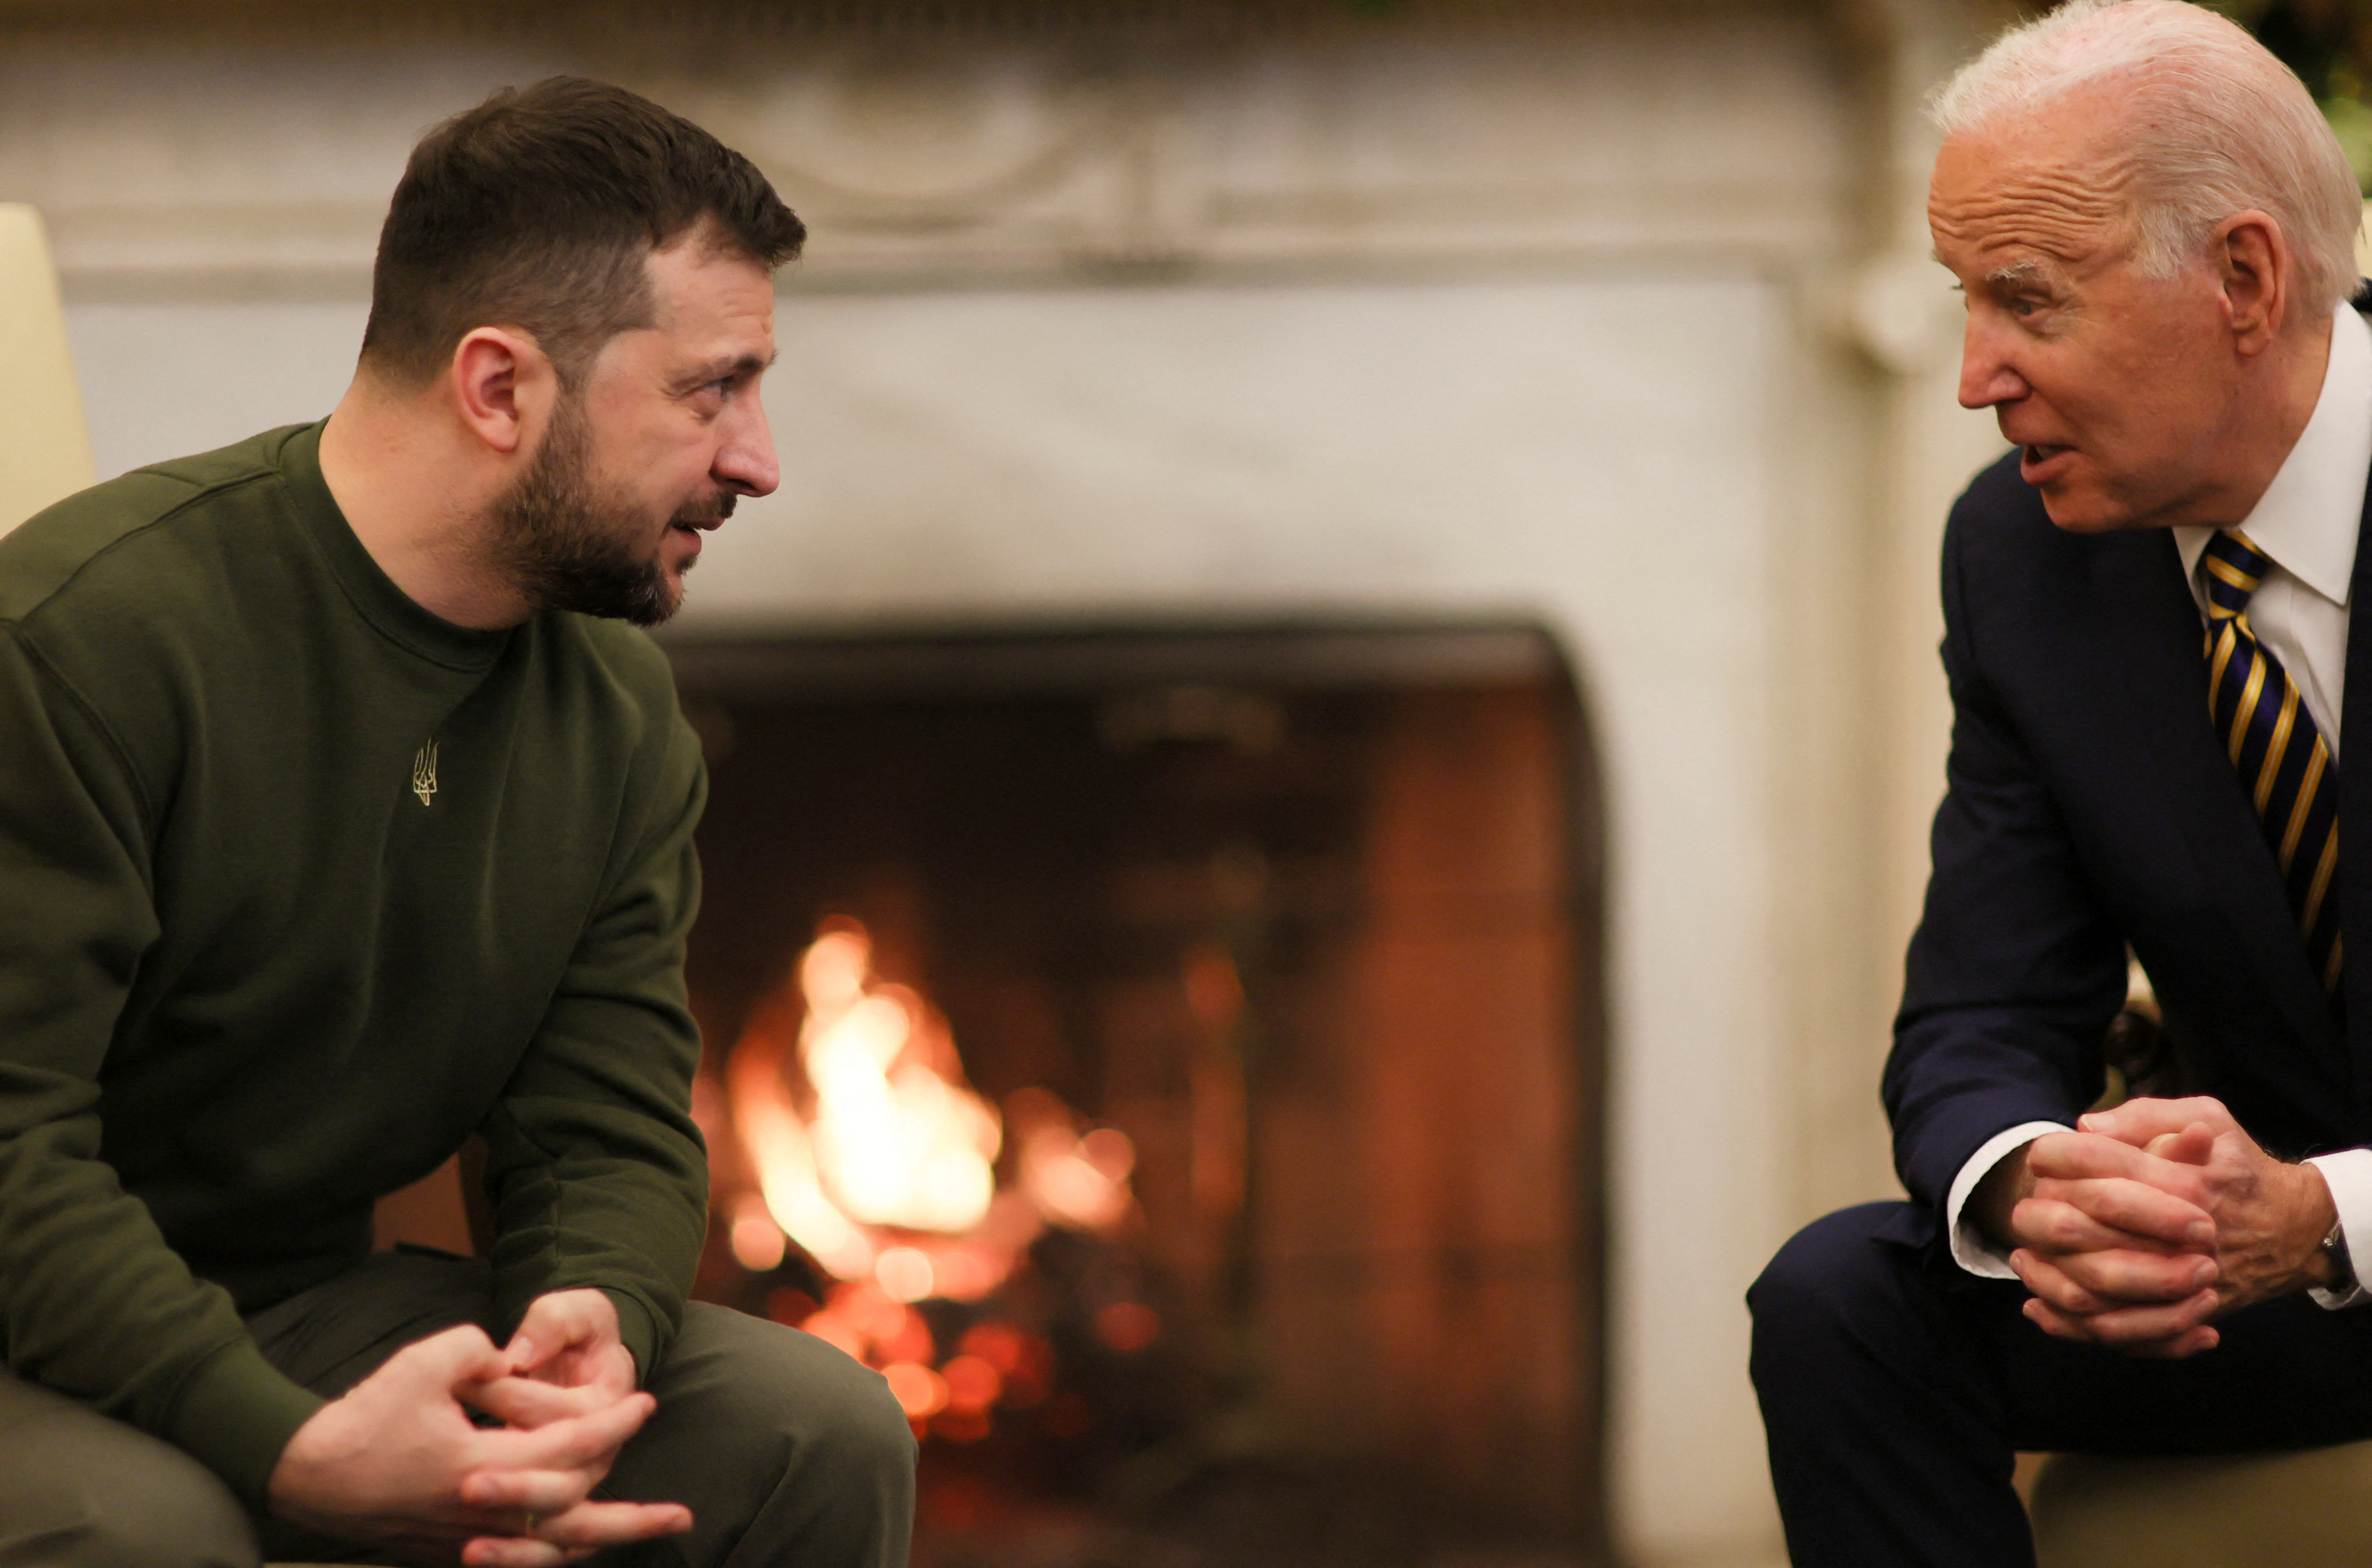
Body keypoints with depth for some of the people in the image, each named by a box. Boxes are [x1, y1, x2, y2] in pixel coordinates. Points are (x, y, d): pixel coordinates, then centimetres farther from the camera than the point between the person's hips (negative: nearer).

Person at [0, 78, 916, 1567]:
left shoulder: (619, 709, 4)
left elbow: (615, 1122, 3)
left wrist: (599, 1320, -23)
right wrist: (290, 1448, -35)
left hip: (324, 1304, 6)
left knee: (823, 1432, -11)